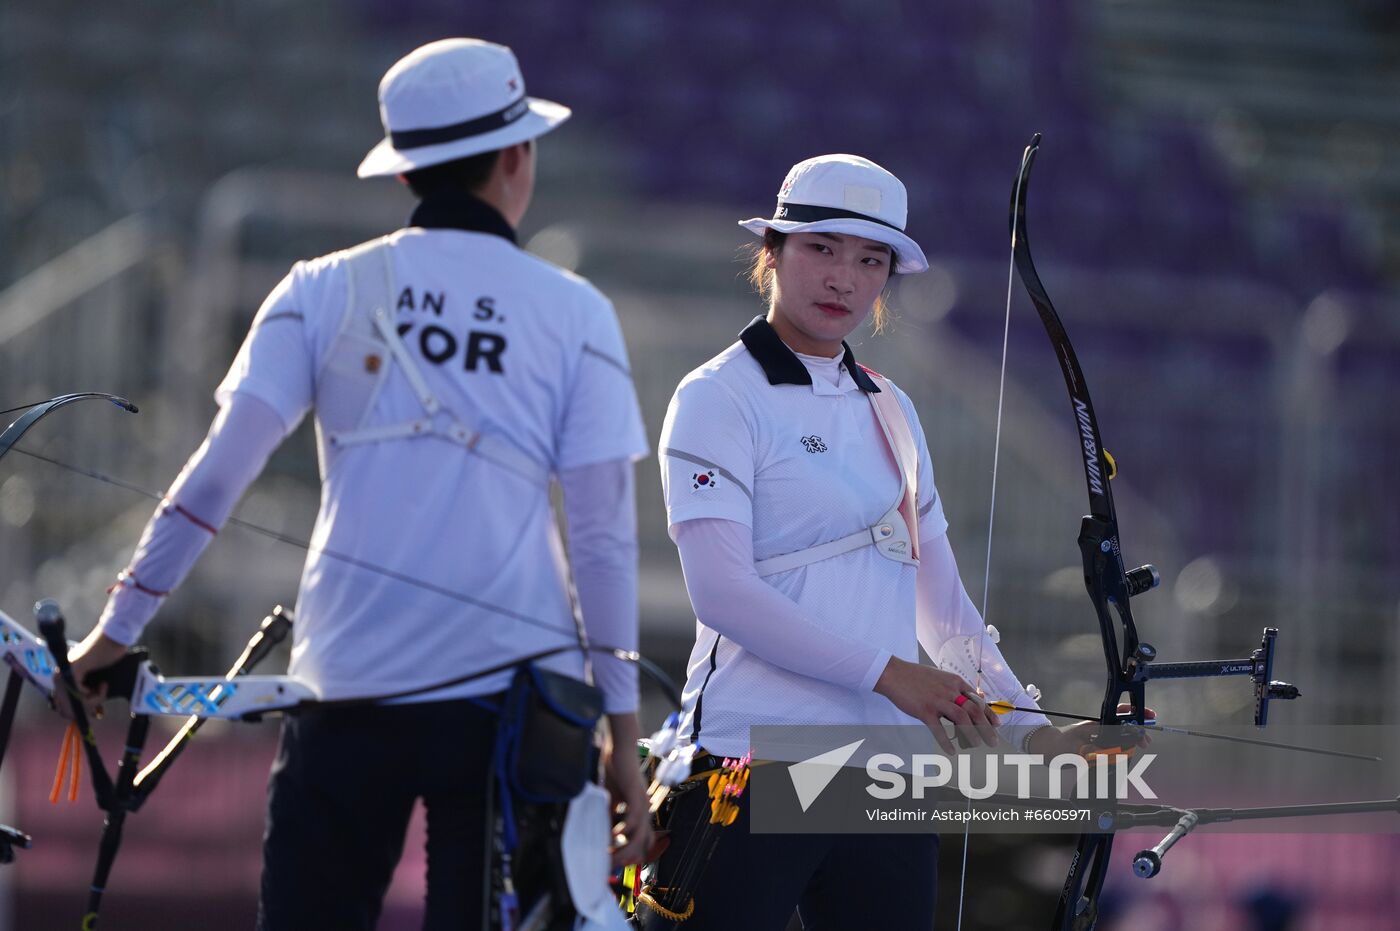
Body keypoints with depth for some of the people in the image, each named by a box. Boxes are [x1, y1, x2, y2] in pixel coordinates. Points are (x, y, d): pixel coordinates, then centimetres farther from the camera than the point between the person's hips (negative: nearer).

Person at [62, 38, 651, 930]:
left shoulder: (326, 291, 5)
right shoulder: (573, 313, 2)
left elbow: (218, 472, -1)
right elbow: (604, 532, -1)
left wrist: (118, 627, 6)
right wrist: (624, 733, 2)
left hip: (348, 684, 1)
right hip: (511, 689, -1)